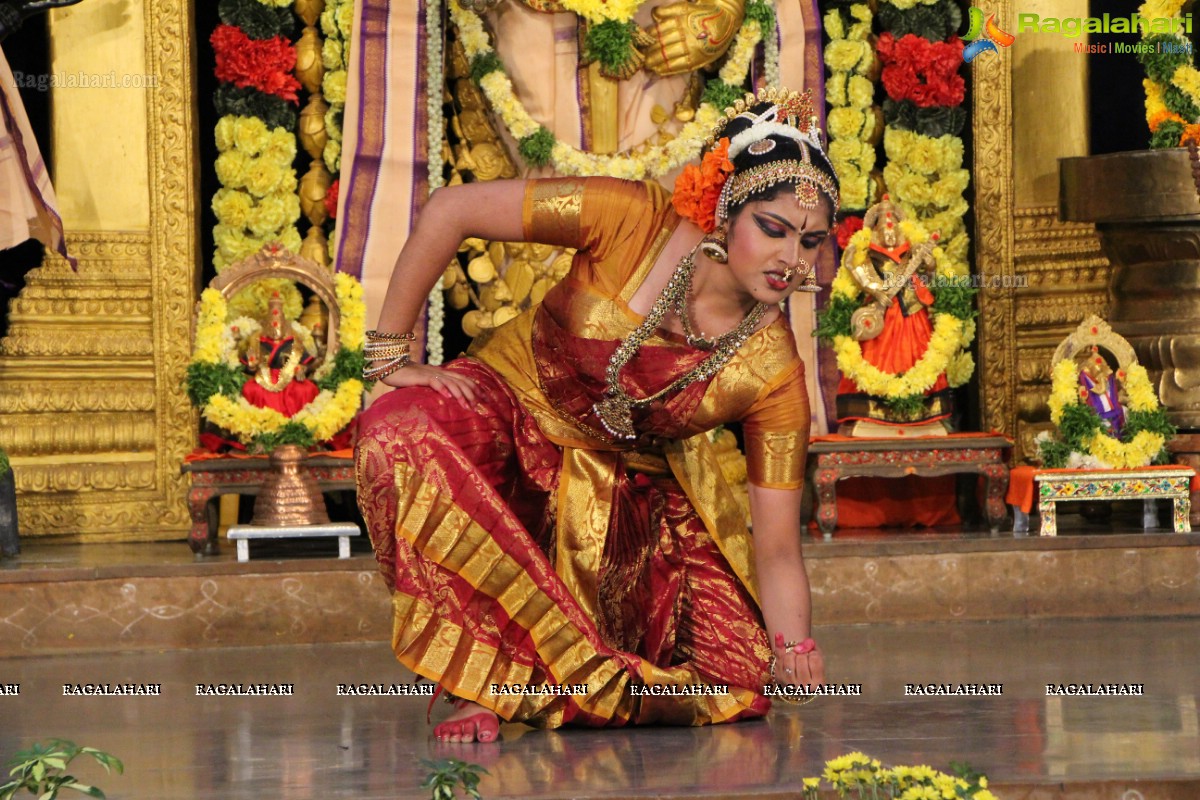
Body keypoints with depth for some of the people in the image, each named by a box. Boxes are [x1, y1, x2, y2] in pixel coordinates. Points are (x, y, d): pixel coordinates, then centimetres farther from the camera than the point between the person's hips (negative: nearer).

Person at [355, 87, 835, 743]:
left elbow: (776, 550, -12)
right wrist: (391, 356, -17)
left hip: (629, 488, 3)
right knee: (402, 432, -38)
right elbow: (449, 212, -19)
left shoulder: (774, 373, -17)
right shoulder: (635, 221, -24)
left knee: (737, 673, -12)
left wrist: (799, 663, -26)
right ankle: (483, 673, -25)